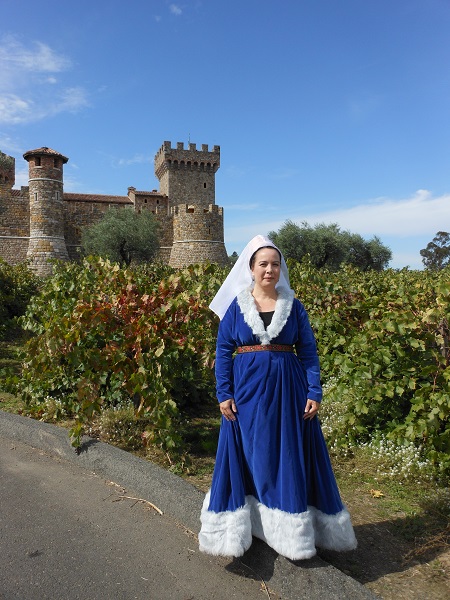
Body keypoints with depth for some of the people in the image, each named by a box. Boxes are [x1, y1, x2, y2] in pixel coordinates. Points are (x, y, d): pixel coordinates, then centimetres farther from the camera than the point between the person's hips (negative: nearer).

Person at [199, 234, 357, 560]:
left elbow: (308, 351, 4)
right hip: (247, 390, 0)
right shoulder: (236, 306, 1)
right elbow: (223, 351, 1)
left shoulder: (294, 306, 3)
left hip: (288, 390, 1)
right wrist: (224, 394, -7)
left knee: (290, 458, 8)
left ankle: (291, 529, 26)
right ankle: (238, 528, 27)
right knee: (246, 458, 8)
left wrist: (314, 393, -4)